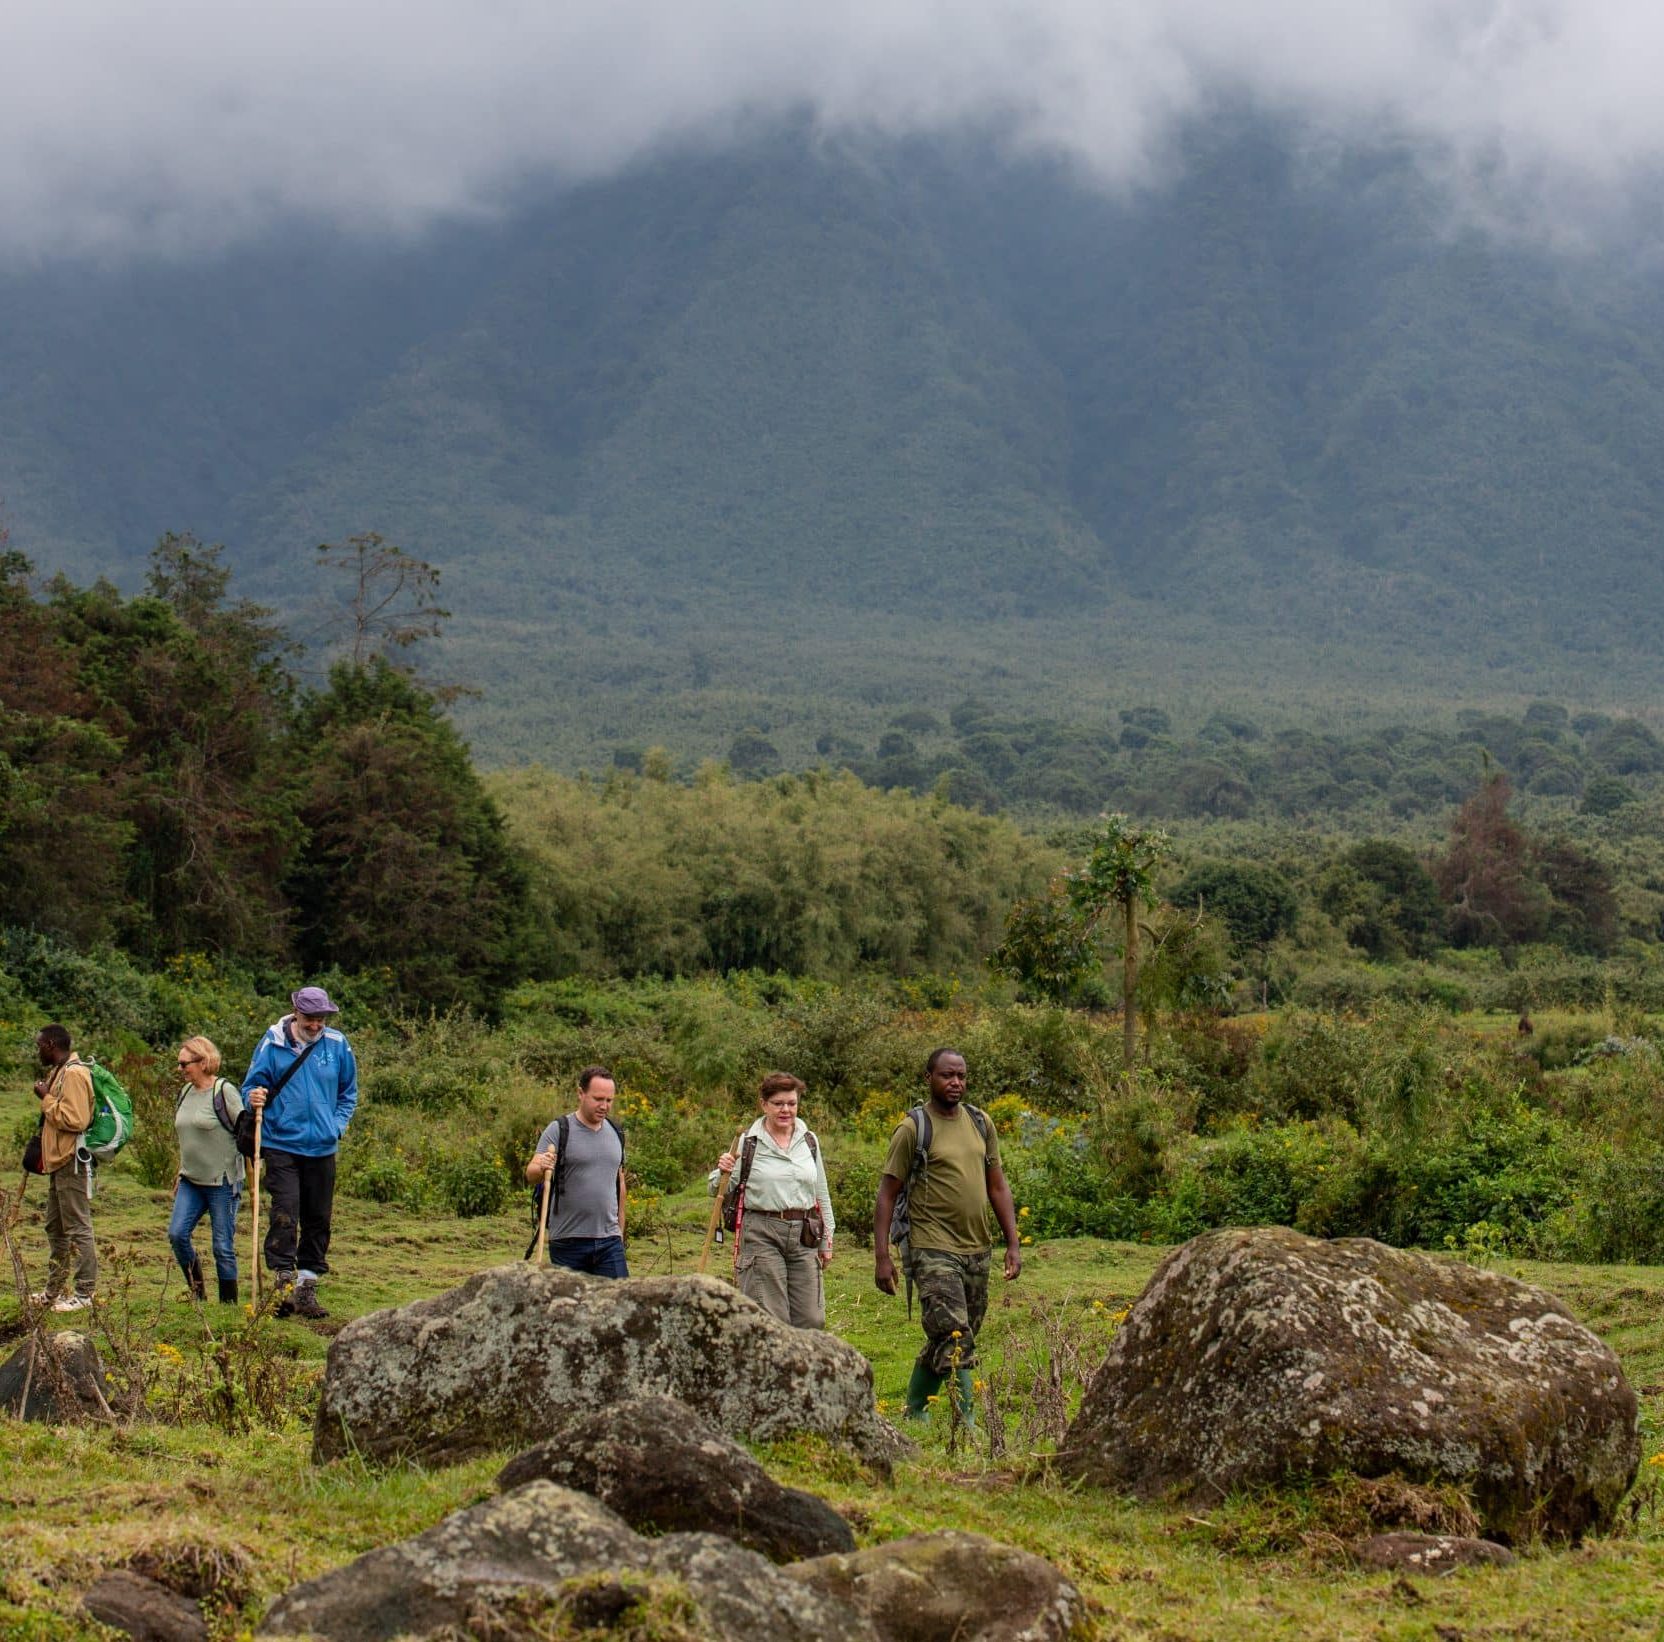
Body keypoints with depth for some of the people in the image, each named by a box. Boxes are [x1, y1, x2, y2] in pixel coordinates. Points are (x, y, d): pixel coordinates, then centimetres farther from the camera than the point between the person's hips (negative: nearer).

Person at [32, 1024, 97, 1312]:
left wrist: (46, 1099, -17)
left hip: (73, 1162, -11)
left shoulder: (74, 1074, -17)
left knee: (78, 1228, -6)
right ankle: (54, 1291, 27)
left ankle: (85, 1294, -2)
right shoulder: (58, 1072, 16)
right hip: (58, 1161, 11)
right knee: (55, 1229, 18)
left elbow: (75, 1119, -26)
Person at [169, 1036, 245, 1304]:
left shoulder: (224, 1092, -10)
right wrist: (181, 1173, 23)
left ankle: (229, 1303, 9)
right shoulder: (186, 1092, 12)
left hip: (222, 1181, -7)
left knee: (223, 1245, -2)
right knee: (176, 1234, -6)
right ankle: (197, 1290, 11)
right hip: (191, 1181, 7)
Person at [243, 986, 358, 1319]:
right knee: (285, 1214, -15)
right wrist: (254, 1098, -19)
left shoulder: (337, 1044, 3)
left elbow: (349, 1092, 16)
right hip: (281, 1145, -3)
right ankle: (284, 1283, -14)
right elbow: (251, 1085, 4)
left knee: (318, 1219, 8)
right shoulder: (273, 1043, -3)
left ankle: (307, 1288, 16)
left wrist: (338, 1125, 3)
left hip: (322, 1148, 3)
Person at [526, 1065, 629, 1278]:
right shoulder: (559, 1131, -4)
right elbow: (531, 1174, -13)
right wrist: (541, 1168, -36)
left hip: (609, 1241, 4)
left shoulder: (616, 1133, 14)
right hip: (568, 1242, -4)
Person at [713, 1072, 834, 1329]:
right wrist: (723, 1171, -19)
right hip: (762, 1234, -4)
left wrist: (826, 1241, 17)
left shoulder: (809, 1141, 11)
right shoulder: (748, 1142, -1)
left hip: (804, 1236, 4)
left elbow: (821, 1194, 18)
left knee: (811, 1320, 1)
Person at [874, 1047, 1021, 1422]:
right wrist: (881, 1257, -12)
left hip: (977, 1251, 6)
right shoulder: (913, 1128, -6)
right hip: (934, 1251, -6)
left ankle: (914, 1411, 28)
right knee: (956, 1340, -15)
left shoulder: (980, 1123, 11)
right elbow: (887, 1194, -6)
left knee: (945, 1341, 13)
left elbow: (997, 1186, 16)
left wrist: (1013, 1243, 8)